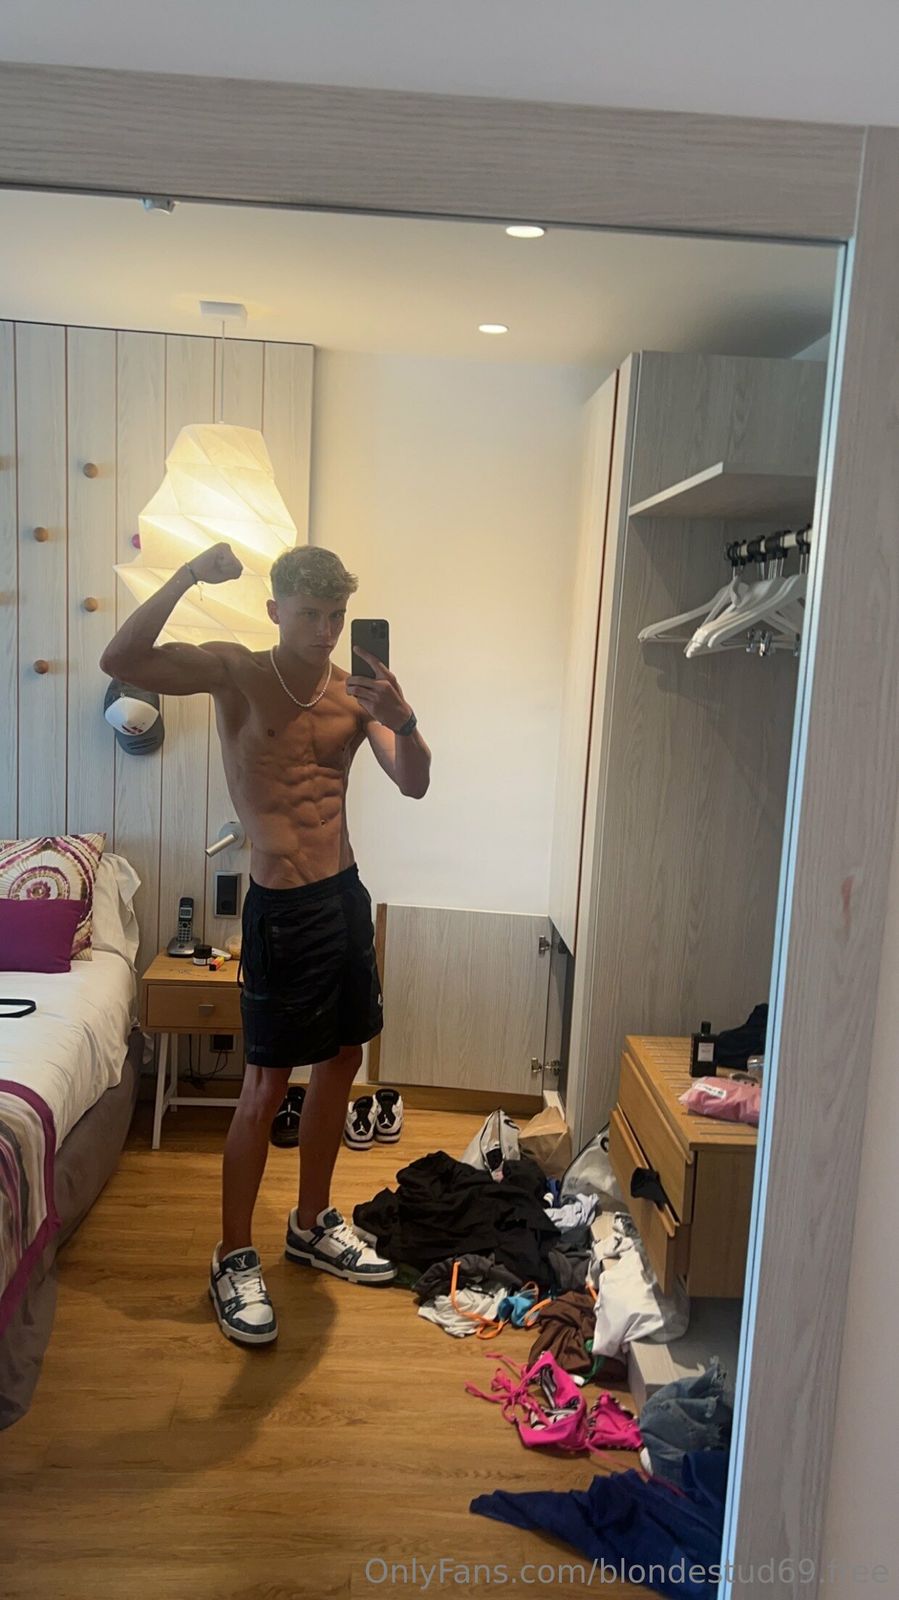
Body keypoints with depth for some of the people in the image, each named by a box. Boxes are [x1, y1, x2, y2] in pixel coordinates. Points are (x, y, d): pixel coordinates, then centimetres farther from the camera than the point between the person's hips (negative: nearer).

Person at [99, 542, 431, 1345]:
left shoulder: (356, 690, 5)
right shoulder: (236, 672, -8)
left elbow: (415, 783, -6)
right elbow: (120, 661, -22)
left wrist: (403, 720, -26)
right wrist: (189, 575, -31)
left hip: (348, 894, 6)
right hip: (282, 909, -6)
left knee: (339, 1065, 17)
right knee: (266, 1088, 2)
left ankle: (313, 1224, 36)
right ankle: (235, 1259, 21)